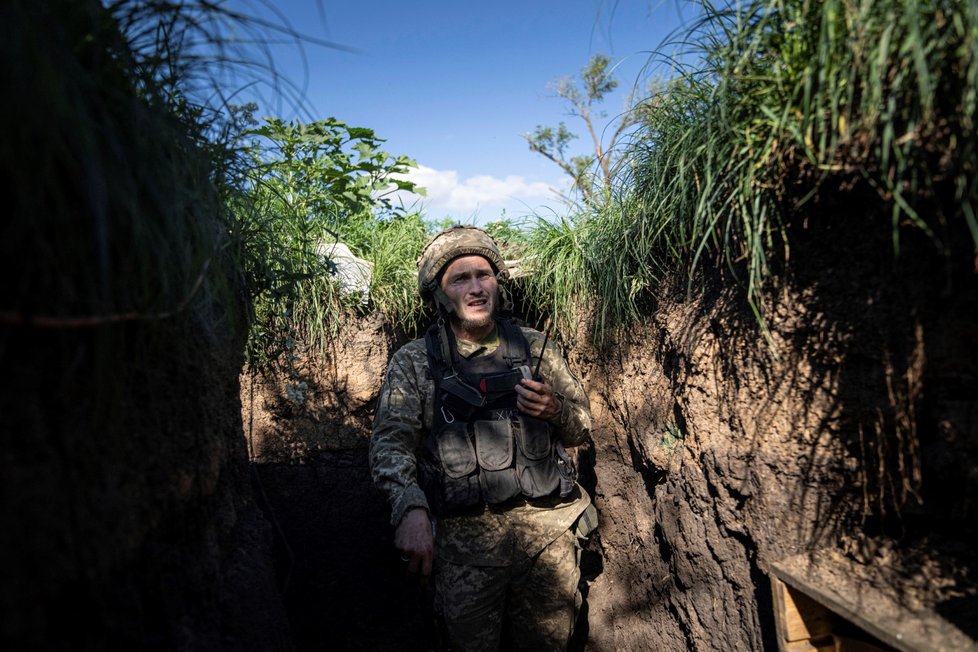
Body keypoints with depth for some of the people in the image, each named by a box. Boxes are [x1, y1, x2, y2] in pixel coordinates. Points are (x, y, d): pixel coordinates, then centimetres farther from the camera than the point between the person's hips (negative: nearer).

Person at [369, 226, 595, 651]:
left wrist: (555, 411, -10)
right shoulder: (413, 361, 1)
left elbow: (581, 431, 12)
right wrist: (411, 509, -24)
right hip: (463, 533, -2)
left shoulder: (536, 348, 6)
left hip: (546, 525, 2)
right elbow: (390, 442, -7)